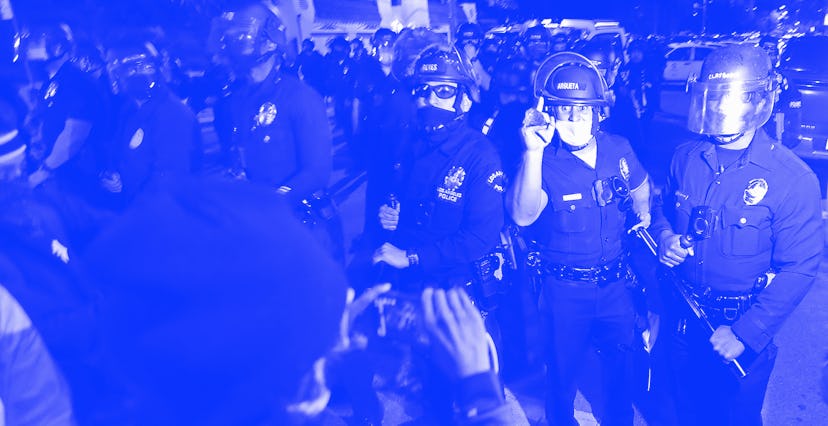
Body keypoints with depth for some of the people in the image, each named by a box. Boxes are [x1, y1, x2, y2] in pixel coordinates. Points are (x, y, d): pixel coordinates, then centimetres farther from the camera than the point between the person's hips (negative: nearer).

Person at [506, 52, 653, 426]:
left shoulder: (618, 149, -6)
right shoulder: (543, 160, -19)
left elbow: (640, 187, 17)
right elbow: (523, 216, -38)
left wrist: (643, 215, 2)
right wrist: (534, 152, -45)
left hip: (616, 283, 3)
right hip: (564, 289, -3)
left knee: (620, 361, 21)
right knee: (563, 370, 16)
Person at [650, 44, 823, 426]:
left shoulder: (794, 179, -19)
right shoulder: (685, 157, -5)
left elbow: (799, 269, -17)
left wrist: (745, 334, -21)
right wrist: (665, 236, -11)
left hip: (745, 326, -3)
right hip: (684, 317, 4)